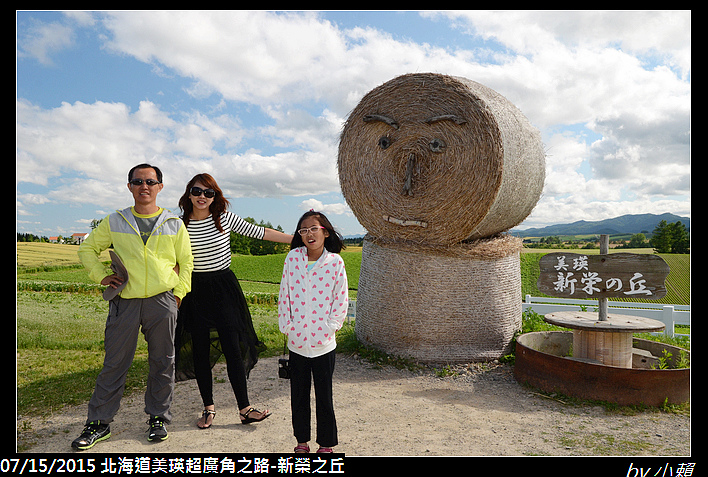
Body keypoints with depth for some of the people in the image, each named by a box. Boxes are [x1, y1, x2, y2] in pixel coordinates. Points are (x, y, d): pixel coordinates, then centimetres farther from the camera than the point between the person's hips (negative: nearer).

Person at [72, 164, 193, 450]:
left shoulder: (174, 224, 6)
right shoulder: (115, 222, 7)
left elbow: (186, 262, 13)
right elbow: (87, 248, 18)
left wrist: (179, 293, 4)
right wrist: (101, 276, 5)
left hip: (162, 302, 0)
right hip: (125, 301, 0)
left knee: (162, 363, 7)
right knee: (114, 364, 5)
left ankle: (158, 418, 22)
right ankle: (99, 423, 19)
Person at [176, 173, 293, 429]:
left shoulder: (225, 218, -3)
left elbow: (258, 233, 2)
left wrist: (298, 239, 0)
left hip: (224, 288, -1)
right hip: (195, 292, 1)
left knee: (233, 349, -3)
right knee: (200, 352, 7)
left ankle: (245, 409, 7)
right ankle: (208, 407, 23)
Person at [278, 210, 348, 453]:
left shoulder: (335, 262, -7)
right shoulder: (293, 257, -2)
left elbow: (341, 300, -2)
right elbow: (284, 295, 3)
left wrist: (329, 327, -7)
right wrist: (287, 326, 0)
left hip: (323, 344, -2)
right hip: (296, 342, 2)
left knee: (324, 397, 10)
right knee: (298, 395, 16)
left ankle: (326, 444, 28)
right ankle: (302, 440, 35)